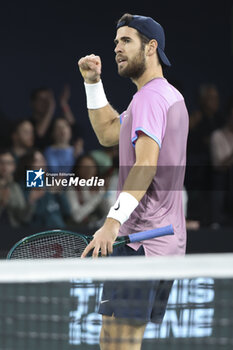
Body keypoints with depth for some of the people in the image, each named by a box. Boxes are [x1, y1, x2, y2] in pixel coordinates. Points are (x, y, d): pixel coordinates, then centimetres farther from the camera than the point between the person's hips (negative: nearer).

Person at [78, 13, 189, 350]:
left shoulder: (150, 97, -12)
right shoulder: (172, 95, 19)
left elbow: (146, 164, -25)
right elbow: (109, 133, 28)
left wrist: (114, 220, -34)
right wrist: (93, 82, 18)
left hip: (140, 239, -10)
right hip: (169, 240, 10)